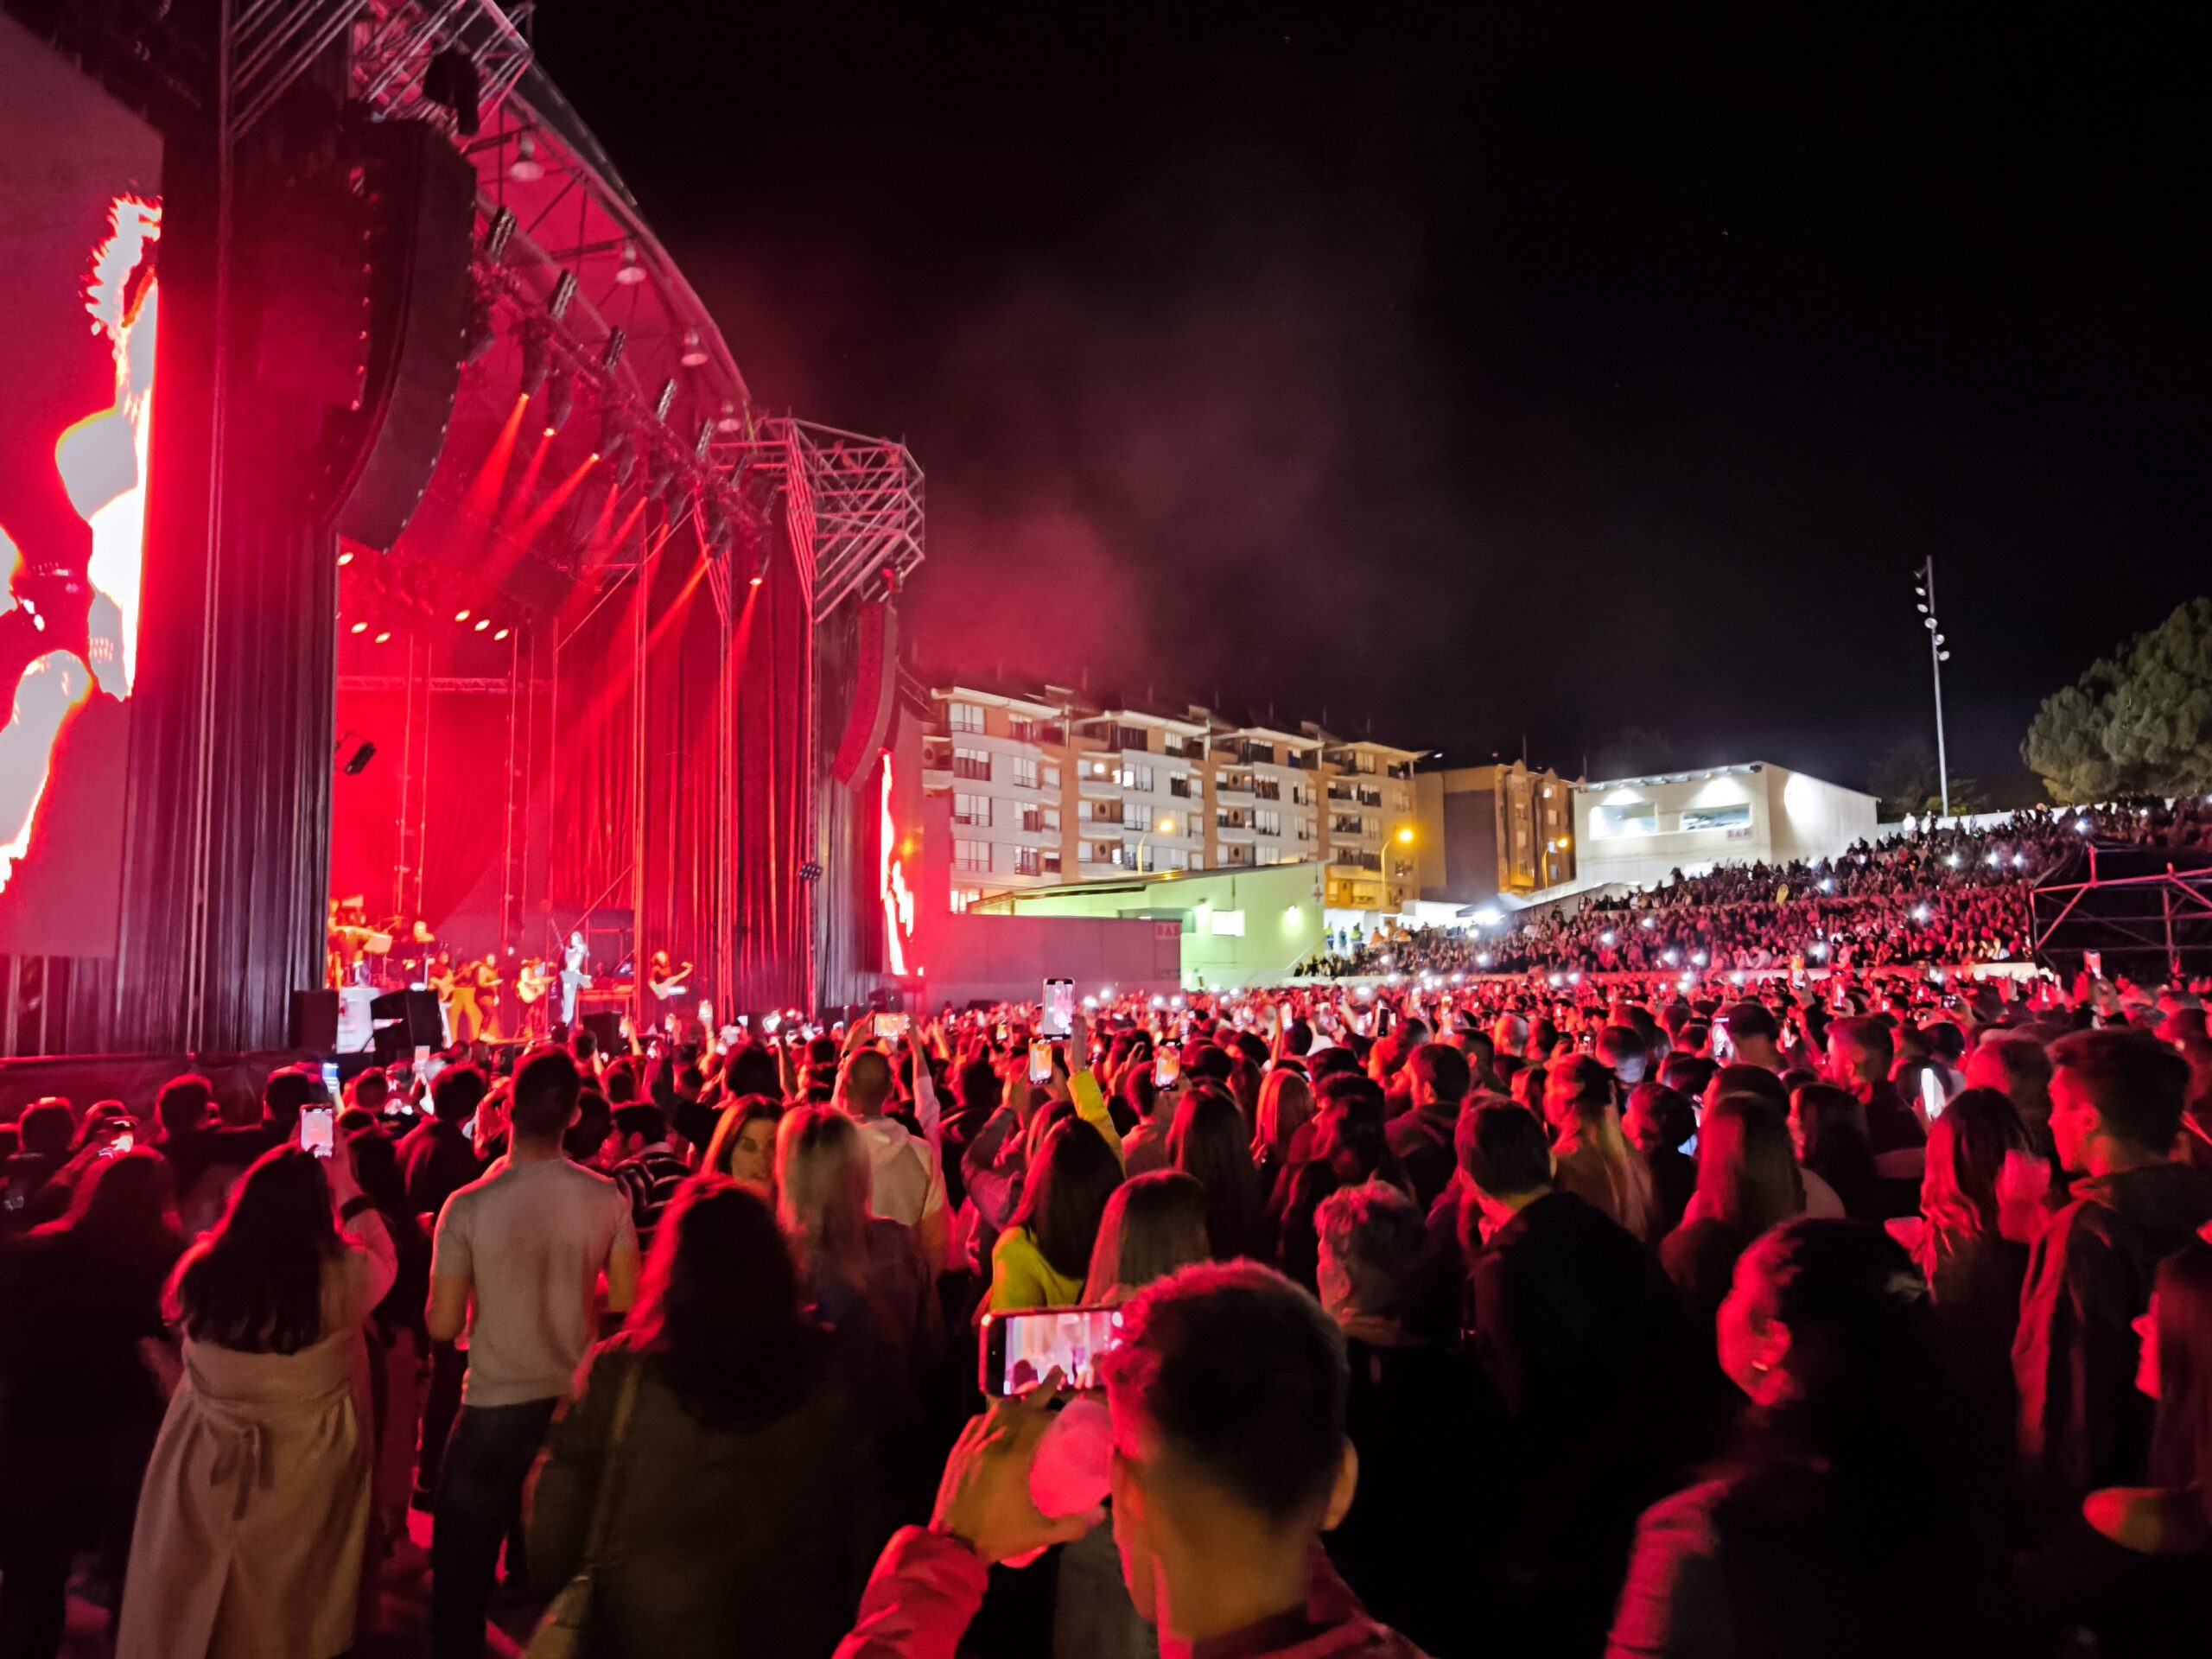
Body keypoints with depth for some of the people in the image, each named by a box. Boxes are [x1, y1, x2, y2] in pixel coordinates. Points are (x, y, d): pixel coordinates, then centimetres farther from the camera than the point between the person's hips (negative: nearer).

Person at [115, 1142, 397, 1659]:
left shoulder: (201, 1271, -14)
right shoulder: (342, 1277, -21)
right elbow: (385, 1260, 3)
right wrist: (348, 1188, 9)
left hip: (204, 1460, 2)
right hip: (306, 1468, -2)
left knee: (191, 1610, 23)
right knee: (294, 1611, 20)